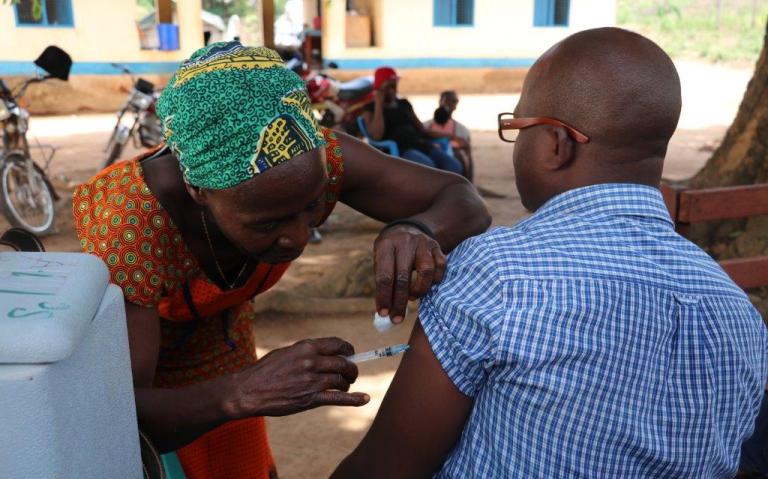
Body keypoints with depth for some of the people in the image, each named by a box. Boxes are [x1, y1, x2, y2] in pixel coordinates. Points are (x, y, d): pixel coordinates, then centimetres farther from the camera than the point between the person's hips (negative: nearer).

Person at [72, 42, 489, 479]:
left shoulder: (315, 159, -27)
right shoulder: (130, 227, -37)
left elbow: (464, 202, -22)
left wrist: (418, 231, -43)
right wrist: (242, 392, -53)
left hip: (220, 362, 3)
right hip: (121, 376, -3)